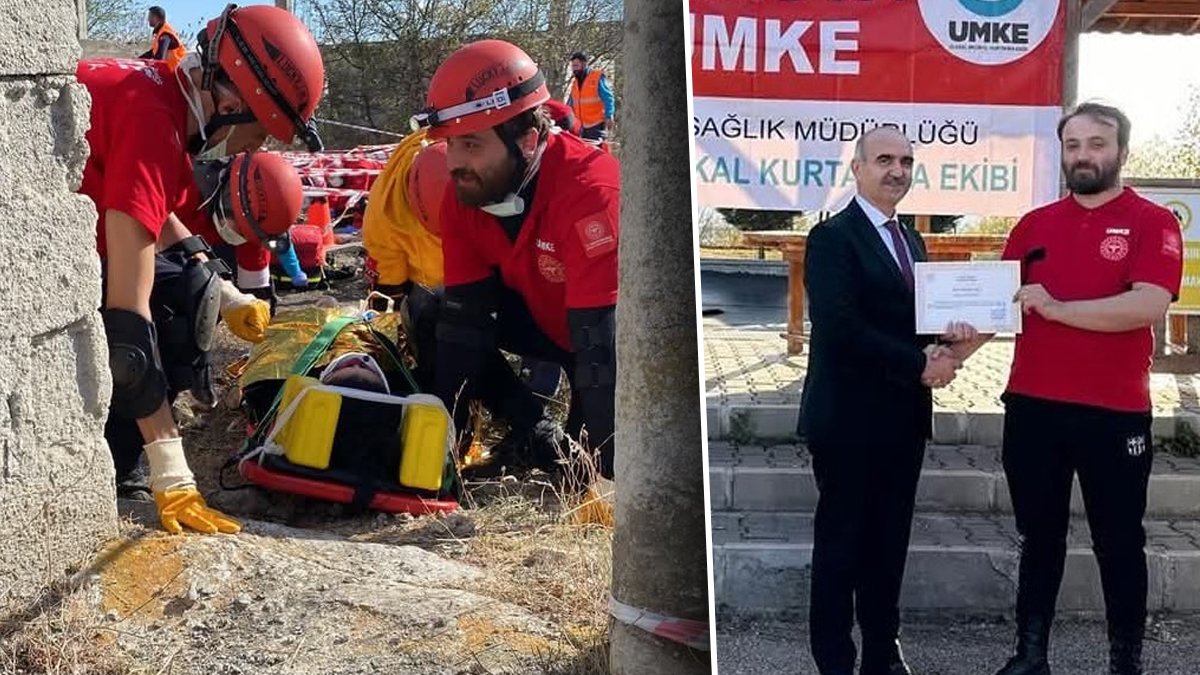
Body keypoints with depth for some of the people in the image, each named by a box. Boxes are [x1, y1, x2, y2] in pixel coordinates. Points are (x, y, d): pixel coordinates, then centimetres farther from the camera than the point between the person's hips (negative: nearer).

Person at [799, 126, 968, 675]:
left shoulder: (910, 240, 16)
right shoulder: (833, 238, -10)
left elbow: (916, 316, 17)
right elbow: (842, 330, -20)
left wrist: (943, 337, -6)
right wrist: (920, 364, -18)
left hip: (903, 418, 7)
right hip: (850, 420, -7)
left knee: (890, 541, 14)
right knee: (842, 542, 4)